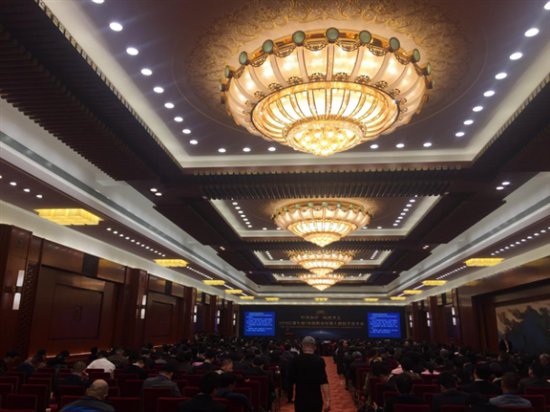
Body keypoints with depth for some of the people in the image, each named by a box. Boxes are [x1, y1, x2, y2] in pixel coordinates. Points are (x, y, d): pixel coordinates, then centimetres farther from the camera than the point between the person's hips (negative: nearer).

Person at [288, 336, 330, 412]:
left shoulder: (296, 360, -4)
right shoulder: (319, 360, -9)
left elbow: (291, 379, 2)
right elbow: (324, 382, -16)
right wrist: (327, 400, -17)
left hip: (300, 399, 1)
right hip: (316, 399, -1)